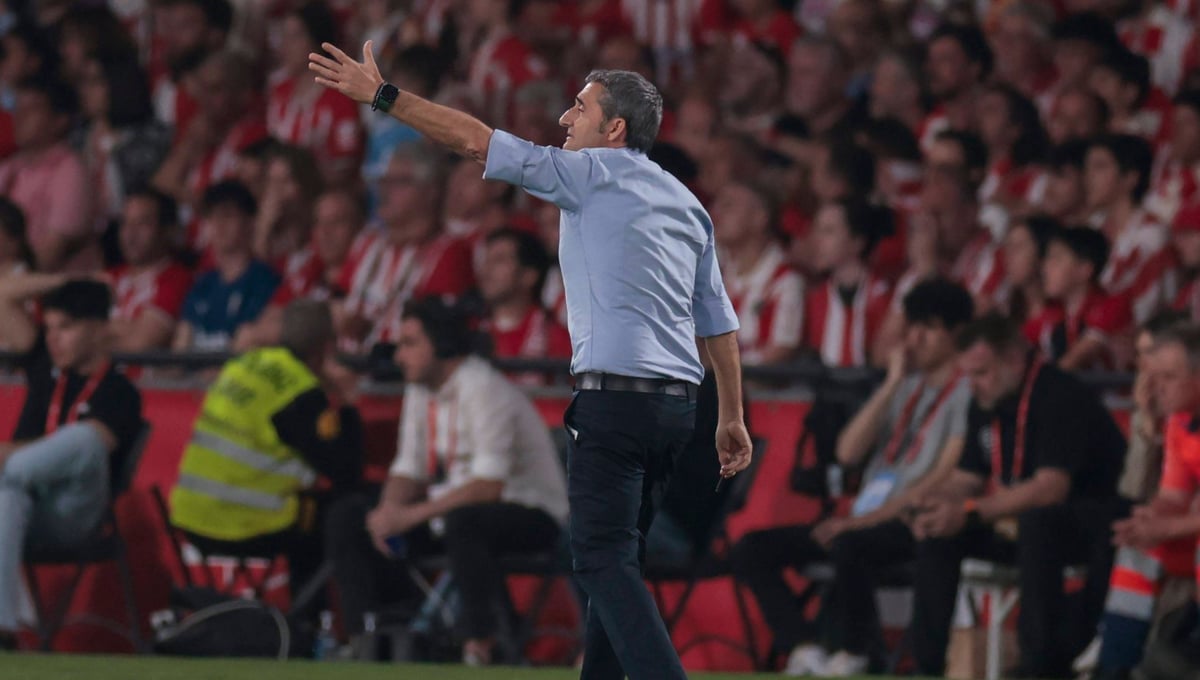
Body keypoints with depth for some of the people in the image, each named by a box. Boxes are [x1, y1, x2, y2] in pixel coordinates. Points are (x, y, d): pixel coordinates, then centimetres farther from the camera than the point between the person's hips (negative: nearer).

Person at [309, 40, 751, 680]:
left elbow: (476, 141, -6)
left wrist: (382, 94, 0)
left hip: (616, 395, -8)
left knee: (604, 560, -12)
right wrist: (733, 417, 22)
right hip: (678, 402, 8)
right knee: (616, 559, 15)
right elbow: (719, 320, 19)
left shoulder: (593, 172, -3)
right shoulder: (686, 203, 18)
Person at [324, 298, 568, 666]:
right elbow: (408, 469, 11)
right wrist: (389, 512, -12)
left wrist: (411, 515, -30)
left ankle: (479, 646, -35)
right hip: (448, 512, 9)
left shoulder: (484, 390, -20)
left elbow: (489, 486, -29)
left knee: (462, 520, -42)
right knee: (346, 517, -1)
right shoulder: (420, 390, 7)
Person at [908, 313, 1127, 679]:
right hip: (1017, 520, 9)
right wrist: (934, 504, -12)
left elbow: (1051, 487, -30)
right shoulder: (985, 403, 6)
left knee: (1036, 522, -39)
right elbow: (966, 478, 12)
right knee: (937, 529, -6)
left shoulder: (1060, 397, -20)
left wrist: (970, 513, -33)